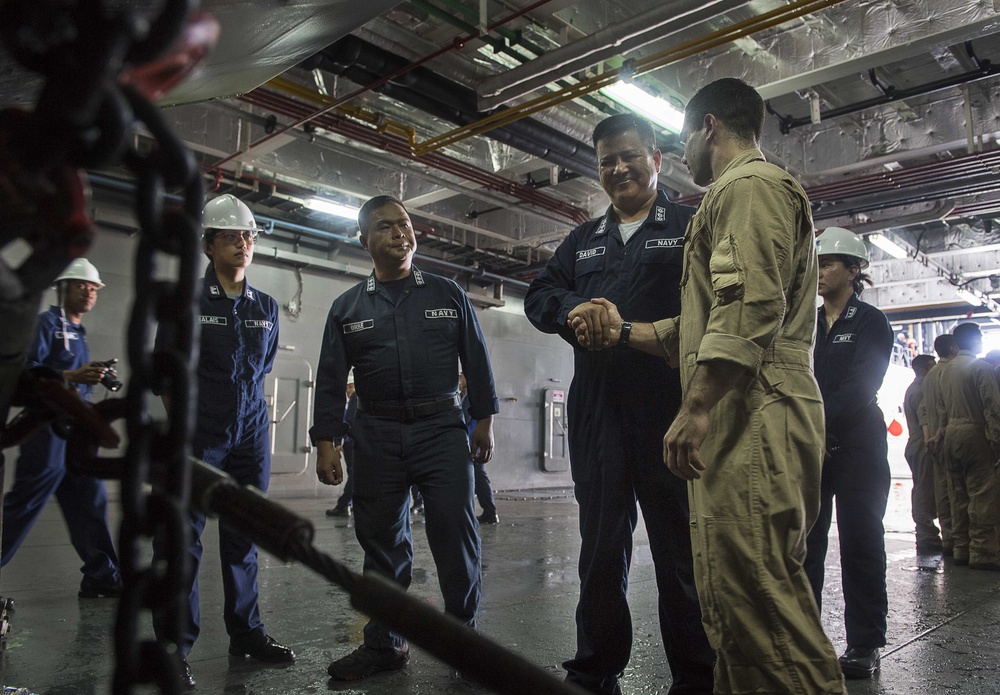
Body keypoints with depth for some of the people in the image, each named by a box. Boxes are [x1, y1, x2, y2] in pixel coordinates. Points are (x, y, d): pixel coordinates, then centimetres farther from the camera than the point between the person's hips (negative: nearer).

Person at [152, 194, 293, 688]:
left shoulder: (266, 308, 9)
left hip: (251, 434, 4)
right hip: (198, 436, -4)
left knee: (244, 536, 11)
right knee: (182, 539, -2)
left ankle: (245, 633, 23)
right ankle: (174, 648, 10)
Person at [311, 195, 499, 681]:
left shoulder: (447, 295, 8)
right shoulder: (347, 307, 10)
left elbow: (476, 361, 8)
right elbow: (330, 381, 8)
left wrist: (484, 421, 2)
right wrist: (325, 443, 1)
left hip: (442, 428, -1)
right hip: (376, 436, 2)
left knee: (456, 536, -4)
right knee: (381, 541, 9)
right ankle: (384, 644, 23)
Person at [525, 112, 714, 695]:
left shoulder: (690, 226, 7)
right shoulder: (584, 240, 22)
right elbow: (539, 295, 12)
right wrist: (572, 308, -10)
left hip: (669, 410, -4)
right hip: (596, 413, 5)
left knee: (681, 550, 5)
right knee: (601, 548, 13)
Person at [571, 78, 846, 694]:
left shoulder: (748, 185, -4)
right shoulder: (743, 193, 30)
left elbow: (751, 304, -20)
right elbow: (706, 327, 27)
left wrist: (696, 408, -23)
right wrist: (625, 331, 24)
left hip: (753, 416, -11)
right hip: (744, 419, 11)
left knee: (755, 590, -10)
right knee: (731, 591, 14)